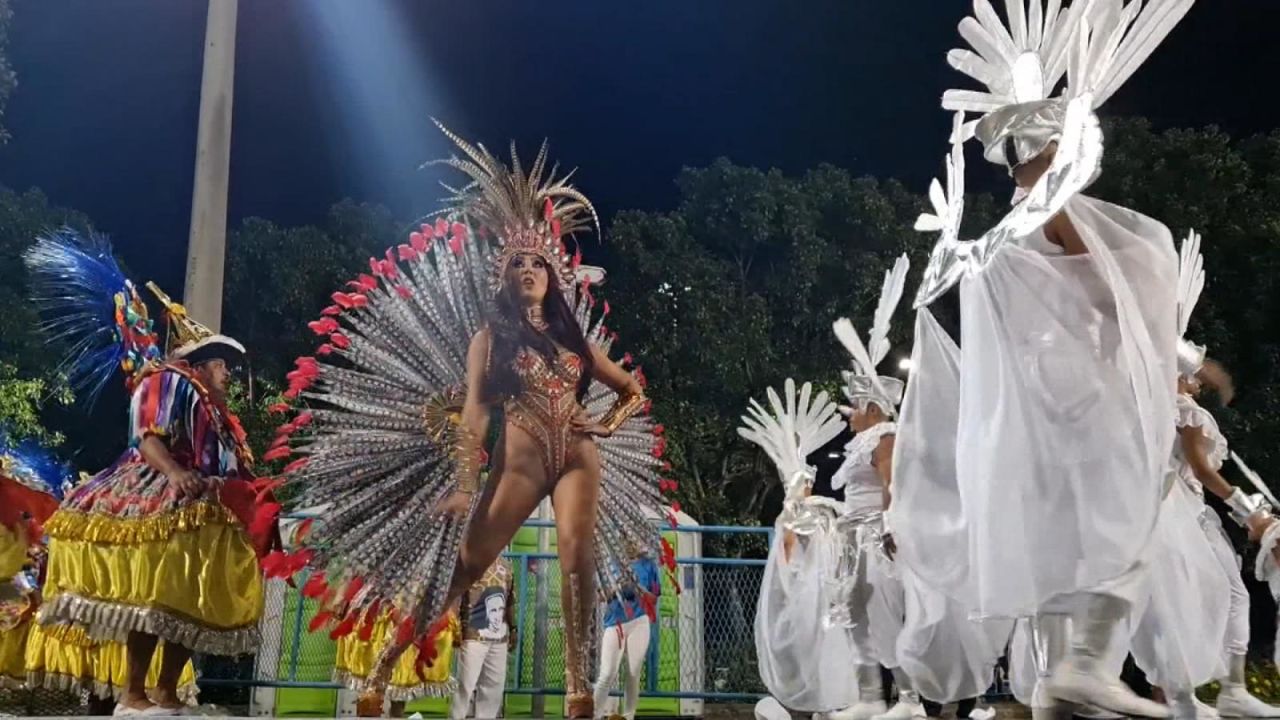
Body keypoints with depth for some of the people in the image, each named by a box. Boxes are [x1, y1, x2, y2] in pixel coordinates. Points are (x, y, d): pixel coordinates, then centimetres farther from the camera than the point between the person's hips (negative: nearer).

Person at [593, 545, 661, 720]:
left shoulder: (648, 564, 8)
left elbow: (653, 598, 7)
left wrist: (638, 588, -11)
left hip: (639, 623, 1)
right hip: (615, 623, -1)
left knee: (634, 674, 2)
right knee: (607, 675, -9)